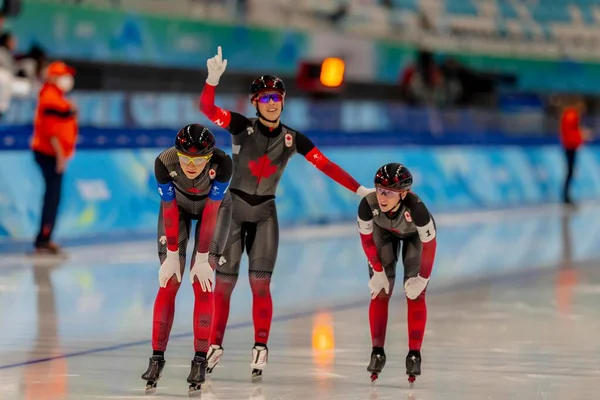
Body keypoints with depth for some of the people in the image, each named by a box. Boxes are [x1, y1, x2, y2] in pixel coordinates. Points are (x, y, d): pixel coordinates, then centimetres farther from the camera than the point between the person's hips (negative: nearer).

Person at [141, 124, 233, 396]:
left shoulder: (222, 163, -37)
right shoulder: (164, 162, -35)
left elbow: (211, 211, -29)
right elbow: (169, 210, -23)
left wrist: (202, 259, -24)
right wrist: (172, 256, -17)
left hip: (214, 205, -1)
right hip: (178, 204, 1)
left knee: (202, 283, -11)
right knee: (169, 282, -7)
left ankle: (200, 360, -4)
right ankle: (157, 357, 0)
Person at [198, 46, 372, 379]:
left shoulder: (292, 139, -1)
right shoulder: (242, 127, -9)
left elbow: (326, 165, -2)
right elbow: (207, 109, -21)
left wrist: (359, 190, -8)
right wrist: (213, 79, -38)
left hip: (264, 213, 1)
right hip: (233, 207, -1)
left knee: (260, 282, -4)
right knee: (224, 280, 1)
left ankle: (261, 348, 4)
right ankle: (216, 345, 14)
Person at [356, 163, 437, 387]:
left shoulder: (416, 208, -45)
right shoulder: (368, 205, -39)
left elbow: (429, 245, -29)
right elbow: (366, 238, -18)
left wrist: (423, 279, -18)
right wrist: (378, 271, -10)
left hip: (416, 234, -2)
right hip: (385, 232, 2)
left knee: (415, 294, -8)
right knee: (380, 291, -3)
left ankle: (414, 355, 2)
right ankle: (377, 352, 6)